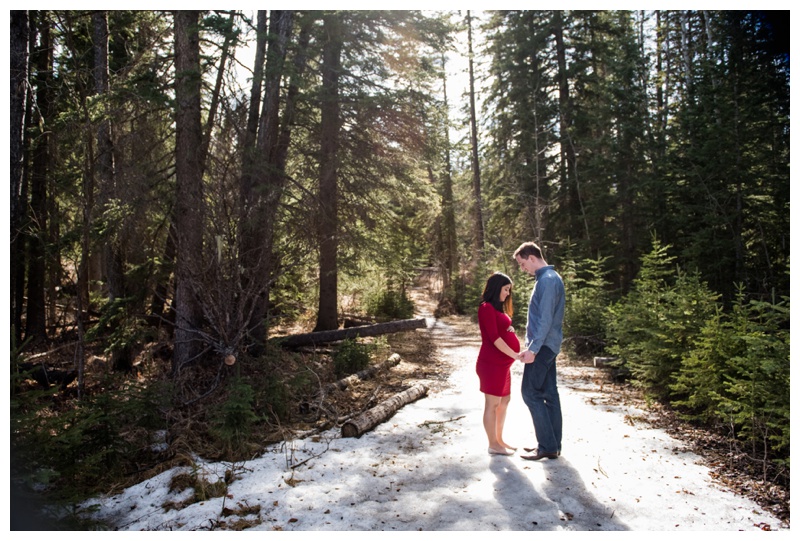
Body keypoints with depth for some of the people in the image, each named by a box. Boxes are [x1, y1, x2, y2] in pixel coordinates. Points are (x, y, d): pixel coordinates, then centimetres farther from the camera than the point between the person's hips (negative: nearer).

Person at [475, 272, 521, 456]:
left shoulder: (497, 308, 17)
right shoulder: (487, 308, -13)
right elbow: (494, 338, -19)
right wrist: (515, 355, -19)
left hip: (502, 363, 10)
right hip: (492, 364, -10)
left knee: (504, 401, 16)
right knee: (493, 404, -1)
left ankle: (499, 440, 27)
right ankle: (493, 445, 9)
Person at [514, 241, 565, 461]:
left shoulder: (547, 280, -16)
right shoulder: (548, 278, 15)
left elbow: (545, 319, -21)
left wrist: (533, 349, -21)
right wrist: (532, 345, 20)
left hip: (543, 346, -10)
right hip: (548, 345, 10)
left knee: (531, 393, -5)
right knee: (549, 394, 11)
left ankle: (547, 446, 2)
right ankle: (552, 445, 18)